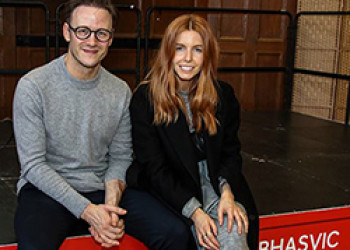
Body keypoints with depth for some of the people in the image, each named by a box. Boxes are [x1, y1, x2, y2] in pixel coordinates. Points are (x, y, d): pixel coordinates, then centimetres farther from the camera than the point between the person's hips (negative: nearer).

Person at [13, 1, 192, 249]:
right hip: (46, 189, -3)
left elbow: (120, 156, 8)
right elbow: (33, 164, -10)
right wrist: (87, 210, -19)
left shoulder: (121, 91, 4)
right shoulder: (32, 86, -9)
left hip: (103, 188, 4)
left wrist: (111, 204, -12)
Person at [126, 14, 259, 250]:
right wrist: (194, 212, -19)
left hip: (215, 183, 3)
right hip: (171, 190, -2)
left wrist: (227, 193, -13)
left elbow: (231, 152, 7)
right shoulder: (144, 99, -7)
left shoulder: (224, 95, 5)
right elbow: (154, 167, -9)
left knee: (233, 230, -26)